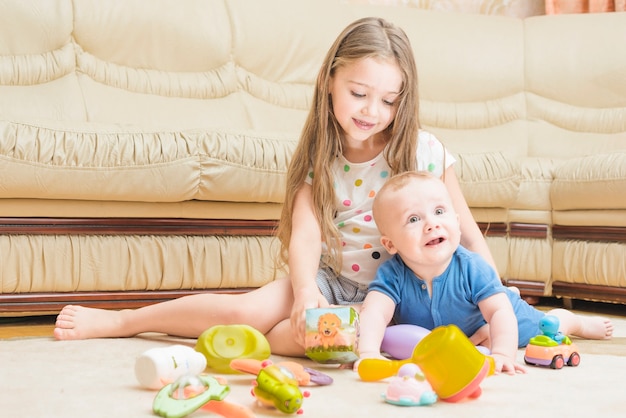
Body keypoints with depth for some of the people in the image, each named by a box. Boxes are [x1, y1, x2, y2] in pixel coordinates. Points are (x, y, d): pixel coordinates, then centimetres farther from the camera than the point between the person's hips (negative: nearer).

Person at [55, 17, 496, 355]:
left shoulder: (424, 151, -9)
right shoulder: (320, 159, -4)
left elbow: (466, 231, -2)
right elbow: (304, 236, -16)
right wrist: (305, 291, -36)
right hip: (330, 280, 2)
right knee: (245, 309, -21)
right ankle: (120, 321, -7)